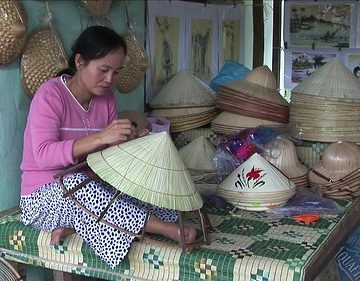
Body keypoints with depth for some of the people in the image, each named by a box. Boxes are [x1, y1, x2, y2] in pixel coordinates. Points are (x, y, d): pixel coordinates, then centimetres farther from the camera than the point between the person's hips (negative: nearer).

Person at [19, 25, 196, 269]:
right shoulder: (51, 94, -15)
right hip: (46, 195, -6)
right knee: (75, 183, -41)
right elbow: (43, 155, -28)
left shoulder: (106, 98, 2)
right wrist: (99, 137, -37)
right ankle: (169, 230, -38)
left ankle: (76, 226, -21)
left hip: (90, 189, 6)